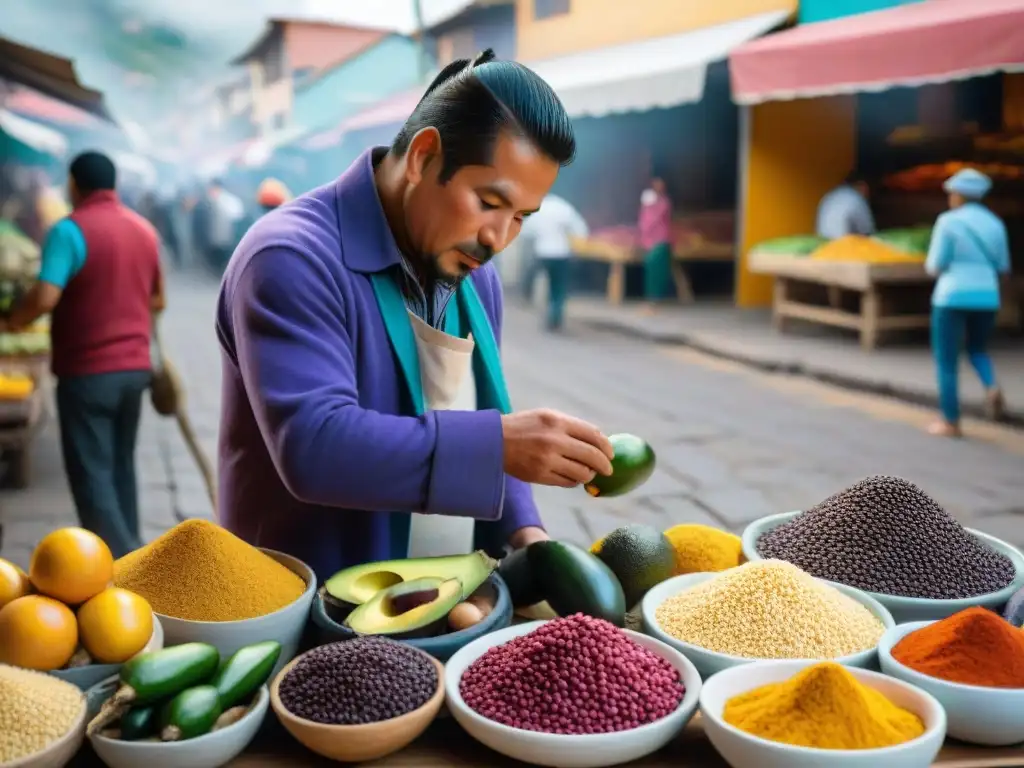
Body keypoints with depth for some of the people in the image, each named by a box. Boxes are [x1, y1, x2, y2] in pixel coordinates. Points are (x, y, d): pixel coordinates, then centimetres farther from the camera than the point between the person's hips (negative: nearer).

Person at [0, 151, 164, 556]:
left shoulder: (71, 229, -12)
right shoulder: (144, 229, 10)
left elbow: (45, 297, -22)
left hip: (88, 371, -7)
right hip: (135, 367, 7)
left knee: (91, 476, -2)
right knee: (120, 467, 17)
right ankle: (127, 552, 23)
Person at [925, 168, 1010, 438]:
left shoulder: (948, 221, -8)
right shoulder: (995, 223, 8)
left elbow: (935, 266, -9)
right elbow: (1002, 267, 12)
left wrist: (933, 266, 14)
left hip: (953, 297, -5)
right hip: (986, 299, 5)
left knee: (946, 362, 6)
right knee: (977, 349, 27)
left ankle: (951, 423, 7)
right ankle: (991, 387, -3)